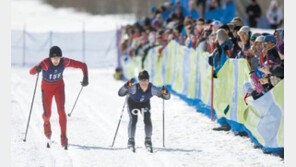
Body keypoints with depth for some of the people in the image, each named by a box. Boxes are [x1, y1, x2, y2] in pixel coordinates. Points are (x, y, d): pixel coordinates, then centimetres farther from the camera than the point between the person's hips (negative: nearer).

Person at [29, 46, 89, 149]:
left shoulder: (65, 62, -26)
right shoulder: (45, 63, -33)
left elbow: (82, 65, -17)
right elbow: (31, 72, -47)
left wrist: (85, 78, -30)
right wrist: (37, 69, -69)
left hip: (59, 86, 1)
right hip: (47, 88, -1)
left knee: (61, 111, -15)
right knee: (47, 114, 6)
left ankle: (63, 136, -9)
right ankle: (46, 123, 43)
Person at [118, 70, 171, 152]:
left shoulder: (152, 89, -33)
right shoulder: (134, 87, -38)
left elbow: (166, 97, -26)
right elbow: (120, 93, -42)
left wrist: (165, 93, -49)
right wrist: (126, 86, -60)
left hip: (145, 103, 1)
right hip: (133, 102, -1)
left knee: (147, 120, -16)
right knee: (133, 119, -19)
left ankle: (148, 140, -2)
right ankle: (131, 140, -9)